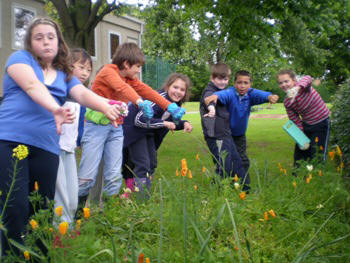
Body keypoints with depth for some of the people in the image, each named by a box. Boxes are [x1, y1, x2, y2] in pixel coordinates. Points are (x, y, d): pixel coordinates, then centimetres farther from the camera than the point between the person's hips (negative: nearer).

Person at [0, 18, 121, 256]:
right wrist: (56, 109, -33)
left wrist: (106, 107, -22)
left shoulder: (65, 75, 20)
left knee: (42, 211, 4)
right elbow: (32, 86, -13)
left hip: (46, 147, 4)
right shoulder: (21, 58, 8)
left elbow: (83, 94, 1)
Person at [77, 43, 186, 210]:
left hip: (116, 128, 7)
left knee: (114, 175, -1)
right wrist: (140, 102, -48)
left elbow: (146, 91, 6)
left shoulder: (130, 79, 12)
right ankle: (76, 207, 7)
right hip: (96, 126, -7)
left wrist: (169, 106, -5)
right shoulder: (108, 71, -12)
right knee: (88, 175, -8)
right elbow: (122, 88, -31)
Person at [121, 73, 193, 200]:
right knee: (142, 164, -12)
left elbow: (171, 122, 13)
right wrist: (163, 123, -36)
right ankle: (143, 199, -6)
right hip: (133, 128, -9)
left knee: (152, 163, 10)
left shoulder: (175, 104, -4)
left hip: (148, 132, 9)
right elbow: (139, 119, -34)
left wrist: (184, 123, -7)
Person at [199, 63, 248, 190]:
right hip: (216, 137, -10)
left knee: (236, 161, 18)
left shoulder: (221, 92, 16)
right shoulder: (209, 91, -14)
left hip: (225, 135, 10)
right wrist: (211, 107, -62)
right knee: (224, 167, -8)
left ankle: (245, 187, 30)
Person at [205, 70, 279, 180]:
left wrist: (270, 96, -55)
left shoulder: (250, 94, -12)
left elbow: (260, 94, -32)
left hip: (240, 135, 3)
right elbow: (223, 94, -45)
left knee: (243, 160, 11)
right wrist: (215, 95, -69)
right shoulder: (231, 93, -23)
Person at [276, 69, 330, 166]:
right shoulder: (287, 103, -11)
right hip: (306, 125, 5)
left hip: (321, 123, -5)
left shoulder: (301, 86, -22)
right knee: (299, 153, 10)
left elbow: (307, 79, -47)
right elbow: (295, 121, -5)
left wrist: (297, 88, -68)